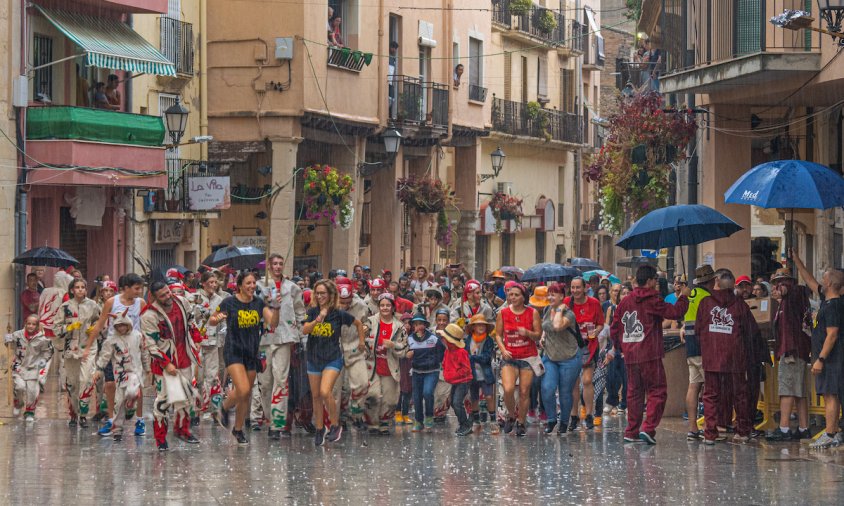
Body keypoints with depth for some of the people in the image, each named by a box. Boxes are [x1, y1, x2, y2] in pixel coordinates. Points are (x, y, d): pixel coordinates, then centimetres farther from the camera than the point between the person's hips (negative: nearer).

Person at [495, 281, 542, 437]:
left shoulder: (532, 313, -1)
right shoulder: (502, 313, 2)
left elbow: (538, 336, 2)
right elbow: (498, 335, 7)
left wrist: (527, 333, -19)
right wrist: (503, 350, -9)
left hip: (528, 357, 0)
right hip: (510, 358, 0)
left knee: (524, 392, -1)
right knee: (508, 389, -16)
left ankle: (521, 423, 14)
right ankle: (511, 415, 10)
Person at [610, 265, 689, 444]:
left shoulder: (625, 301, 10)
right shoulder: (652, 300, -8)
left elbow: (614, 329, 12)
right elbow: (675, 312, -14)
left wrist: (620, 347, 24)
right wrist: (683, 297, 2)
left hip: (629, 356, 6)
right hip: (650, 355, -6)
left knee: (634, 392, 13)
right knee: (657, 391, -1)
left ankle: (631, 431, 14)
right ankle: (648, 428, -14)